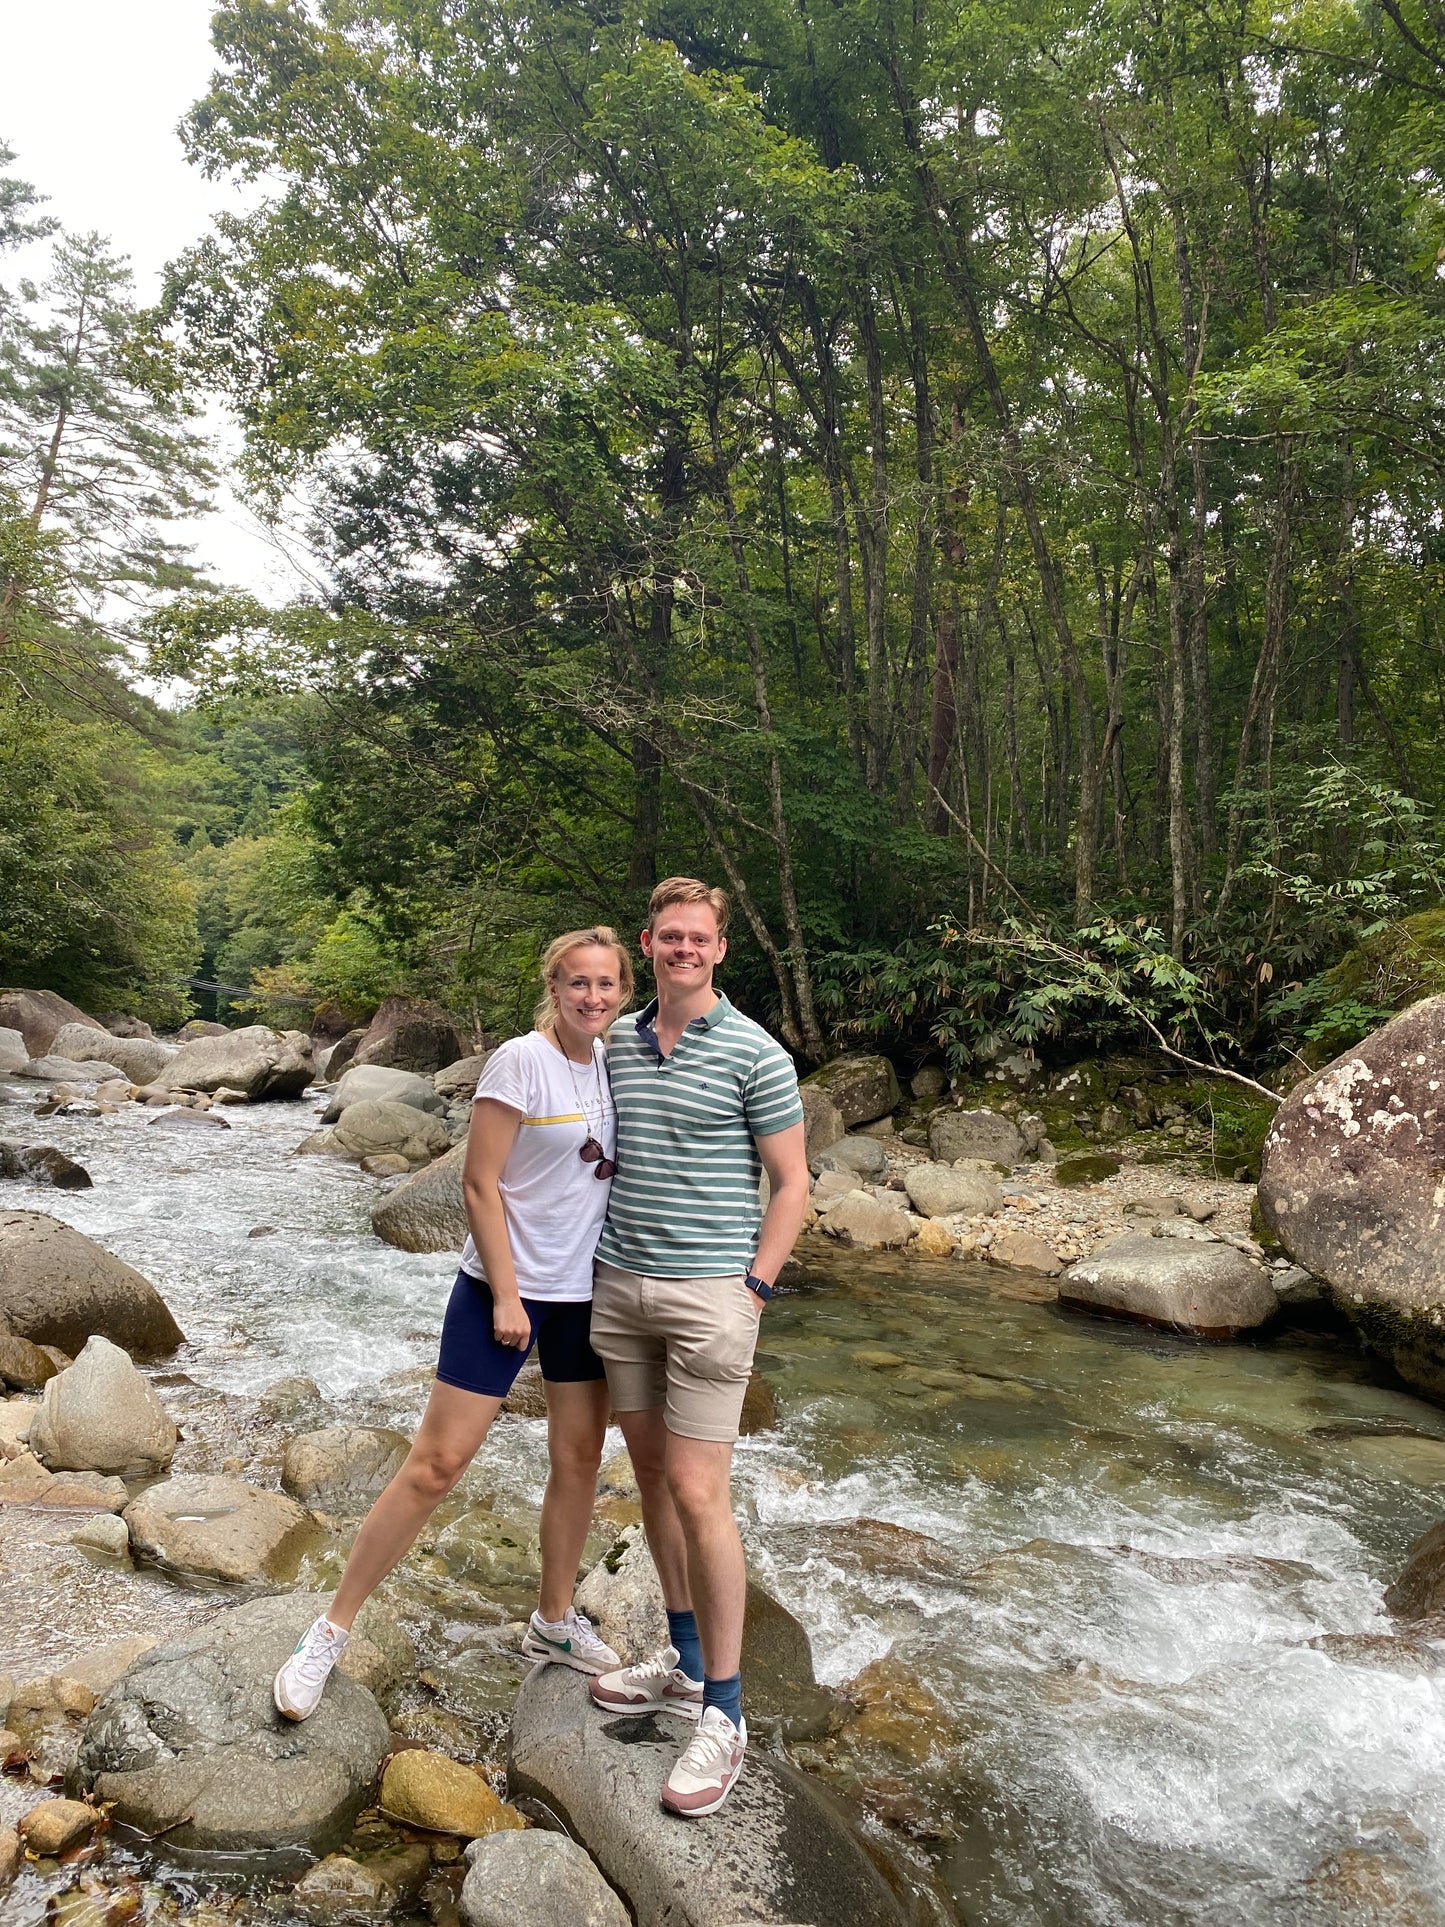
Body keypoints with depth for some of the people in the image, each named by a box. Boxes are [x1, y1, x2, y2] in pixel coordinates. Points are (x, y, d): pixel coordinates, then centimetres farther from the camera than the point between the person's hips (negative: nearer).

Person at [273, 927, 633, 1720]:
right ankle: (331, 1631, 15)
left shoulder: (617, 1061, 3)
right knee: (435, 1465, -2)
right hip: (506, 1289, -6)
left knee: (579, 1459, 14)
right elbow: (480, 1183, -15)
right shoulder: (520, 1061, -15)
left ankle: (555, 1622, 35)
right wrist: (505, 1296, -15)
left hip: (584, 1293, 6)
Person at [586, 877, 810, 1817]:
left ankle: (723, 1711, 11)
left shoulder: (755, 1053, -9)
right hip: (620, 1285, 6)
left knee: (699, 1494, -5)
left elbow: (791, 1184, -6)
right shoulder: (616, 1042, 7)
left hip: (709, 1292, -6)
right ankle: (684, 1659, 32)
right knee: (652, 1474, 15)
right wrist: (597, 1260, 11)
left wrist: (753, 1291, -12)